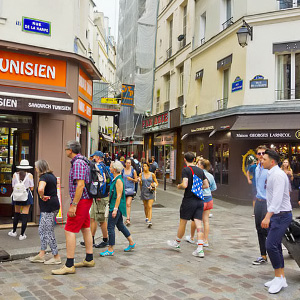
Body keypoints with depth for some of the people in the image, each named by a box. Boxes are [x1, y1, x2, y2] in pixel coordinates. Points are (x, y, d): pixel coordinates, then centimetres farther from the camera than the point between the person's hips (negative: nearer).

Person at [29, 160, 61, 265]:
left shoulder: (44, 177, -16)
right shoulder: (52, 176, 14)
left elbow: (40, 189, -36)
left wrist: (42, 197, -18)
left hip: (48, 208, -10)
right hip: (54, 204, 10)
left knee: (48, 232, -2)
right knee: (42, 230, 16)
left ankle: (56, 257, 4)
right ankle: (41, 255, 22)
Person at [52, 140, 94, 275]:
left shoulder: (78, 163, -18)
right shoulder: (83, 161, 14)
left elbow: (80, 185, -26)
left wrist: (73, 205, -26)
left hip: (81, 201, -11)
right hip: (86, 199, 11)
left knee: (69, 231, -8)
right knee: (85, 229, 15)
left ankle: (69, 265, -5)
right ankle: (89, 259, 24)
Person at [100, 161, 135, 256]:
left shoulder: (119, 180, -17)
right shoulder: (116, 179, 12)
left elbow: (119, 196, -21)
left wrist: (115, 209, -22)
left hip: (117, 207, -10)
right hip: (114, 206, 10)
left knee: (110, 227, -5)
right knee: (120, 225, 17)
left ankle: (110, 250, 3)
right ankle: (131, 243, 27)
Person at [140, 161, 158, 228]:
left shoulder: (152, 174, 0)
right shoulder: (141, 174, 3)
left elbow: (156, 183, 6)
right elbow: (140, 184, 2)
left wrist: (154, 187, -12)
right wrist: (140, 181, -18)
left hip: (150, 192, -2)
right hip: (144, 192, 2)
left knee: (149, 207, -12)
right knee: (145, 206, 15)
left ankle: (149, 221, -20)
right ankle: (147, 218, 39)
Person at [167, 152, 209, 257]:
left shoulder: (186, 170, -10)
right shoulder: (200, 170, 8)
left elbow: (185, 185, -20)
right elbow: (206, 185, 10)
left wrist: (179, 186, 0)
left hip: (189, 200, -5)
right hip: (199, 200, 5)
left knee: (183, 222, 10)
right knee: (198, 224, 2)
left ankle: (177, 243, 27)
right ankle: (200, 249, -1)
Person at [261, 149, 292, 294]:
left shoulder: (278, 175, -17)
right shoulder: (271, 175, 13)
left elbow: (277, 198, -27)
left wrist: (268, 216, -33)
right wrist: (268, 216, 19)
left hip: (281, 215, -10)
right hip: (275, 215, 10)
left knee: (271, 245, -13)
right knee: (275, 246, 12)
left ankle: (279, 278, 2)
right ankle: (281, 279, 21)